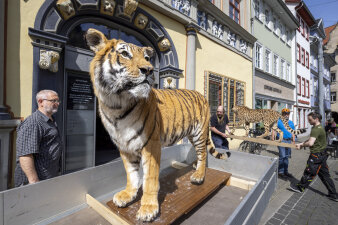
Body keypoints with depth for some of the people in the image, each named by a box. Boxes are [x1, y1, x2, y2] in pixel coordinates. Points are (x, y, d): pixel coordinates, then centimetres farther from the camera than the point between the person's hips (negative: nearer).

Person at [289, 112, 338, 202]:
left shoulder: (316, 129, -21)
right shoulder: (320, 128, 11)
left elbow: (310, 143, -29)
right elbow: (311, 140, 17)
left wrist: (301, 145, -12)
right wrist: (301, 143, 6)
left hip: (316, 155, -9)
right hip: (322, 154, 10)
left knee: (309, 172, 5)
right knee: (324, 175, 17)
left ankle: (300, 187, 20)